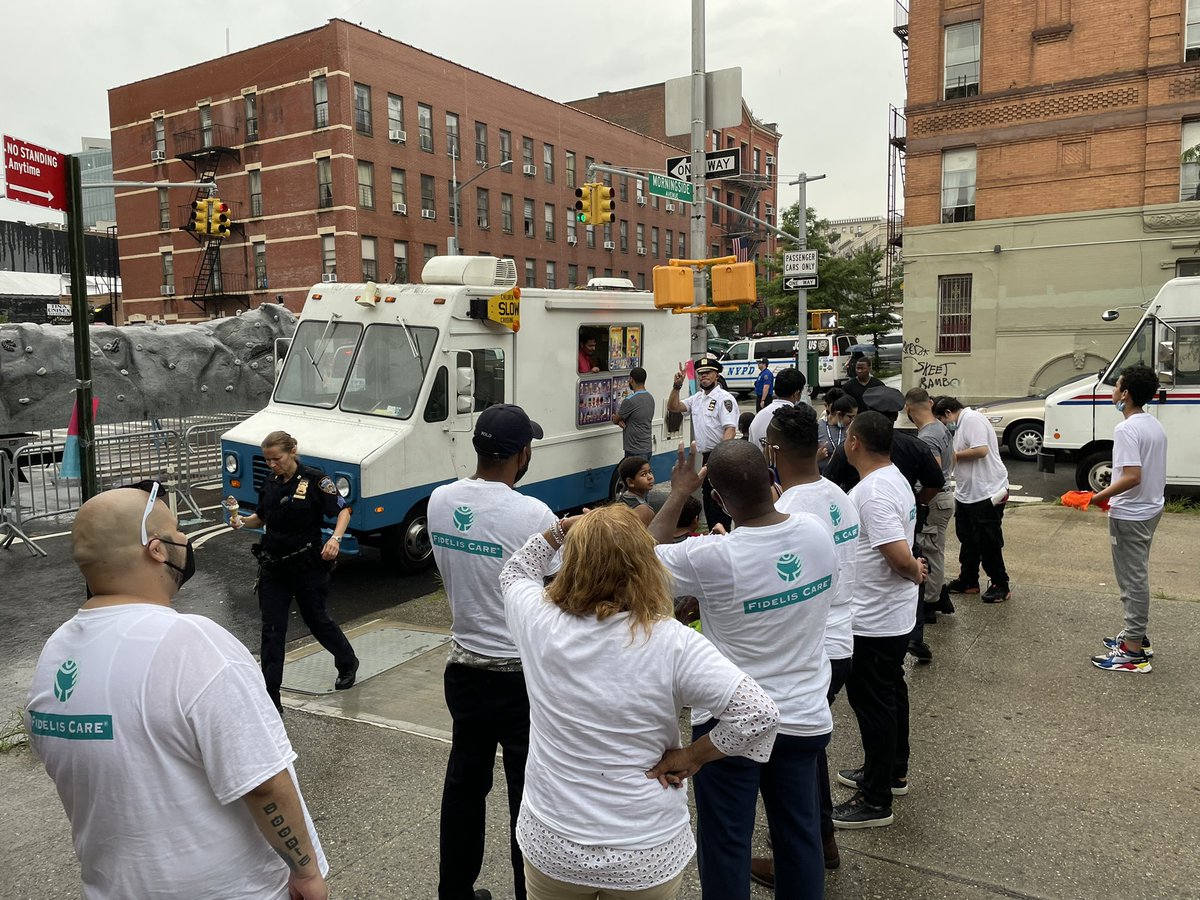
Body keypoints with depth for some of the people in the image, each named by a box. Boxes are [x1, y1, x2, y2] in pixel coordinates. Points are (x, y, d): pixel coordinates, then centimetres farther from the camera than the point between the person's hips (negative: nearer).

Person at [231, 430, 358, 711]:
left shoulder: (314, 479, -13)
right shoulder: (270, 483, 5)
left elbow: (343, 510, -10)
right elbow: (261, 518, 17)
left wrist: (335, 538, -27)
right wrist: (242, 520, -5)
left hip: (307, 564, -5)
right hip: (273, 565, 5)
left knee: (316, 619, 11)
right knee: (272, 629, 2)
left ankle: (348, 663, 38)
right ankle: (270, 696, 7)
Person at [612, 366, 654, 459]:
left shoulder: (629, 401, -19)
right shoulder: (650, 398, 9)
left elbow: (615, 420, -4)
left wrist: (619, 419, 19)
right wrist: (621, 420, -4)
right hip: (647, 449, 9)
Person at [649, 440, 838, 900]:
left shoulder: (712, 557, -26)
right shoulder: (818, 532, -10)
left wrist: (678, 495, -1)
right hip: (805, 718, 5)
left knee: (726, 844, 12)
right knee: (800, 834, 21)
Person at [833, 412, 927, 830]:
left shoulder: (874, 493, -26)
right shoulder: (893, 479, 7)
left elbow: (902, 557, -29)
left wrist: (914, 572, -11)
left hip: (874, 621, -10)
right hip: (892, 615, 10)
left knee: (872, 702, 1)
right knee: (891, 693, 22)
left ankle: (876, 801, 14)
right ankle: (892, 773, 40)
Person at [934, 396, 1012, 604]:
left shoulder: (972, 419, -16)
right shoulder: (961, 424, 16)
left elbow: (981, 450, -26)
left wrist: (954, 455, -15)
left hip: (986, 493, -11)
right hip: (967, 493, 11)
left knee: (987, 542, -3)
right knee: (967, 540, 16)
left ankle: (1000, 586, 9)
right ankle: (968, 581, 26)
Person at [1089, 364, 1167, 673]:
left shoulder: (1126, 429, -21)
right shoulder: (1155, 425, 8)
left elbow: (1132, 476, -28)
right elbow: (1152, 473, 14)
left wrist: (1098, 497, -19)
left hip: (1130, 515, -9)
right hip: (1151, 508, 9)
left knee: (1132, 578, -3)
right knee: (1137, 575, 20)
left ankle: (1134, 652, 3)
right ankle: (1136, 634, 31)